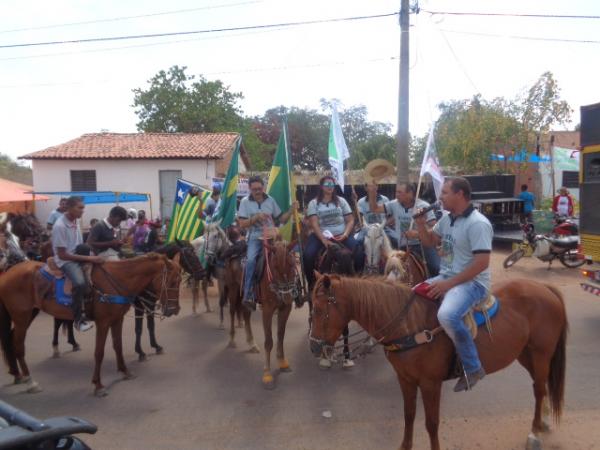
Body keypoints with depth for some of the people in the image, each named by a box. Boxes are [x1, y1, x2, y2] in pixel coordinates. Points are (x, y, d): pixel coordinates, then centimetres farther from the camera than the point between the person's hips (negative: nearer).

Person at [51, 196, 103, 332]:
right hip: (65, 260, -9)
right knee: (80, 283, -32)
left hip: (77, 256, 9)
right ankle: (78, 318, -16)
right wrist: (88, 258, -24)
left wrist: (92, 256, -3)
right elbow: (62, 255, -21)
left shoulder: (75, 222, 3)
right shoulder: (60, 226, -21)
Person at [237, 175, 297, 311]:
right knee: (251, 260, -27)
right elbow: (242, 224, -5)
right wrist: (256, 217, -18)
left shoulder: (270, 200, 6)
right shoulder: (245, 202, 0)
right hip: (255, 238, -2)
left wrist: (291, 210, -9)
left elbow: (281, 219, 8)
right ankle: (248, 296, -18)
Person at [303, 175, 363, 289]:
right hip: (321, 236, -1)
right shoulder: (313, 203, 6)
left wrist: (345, 234, -11)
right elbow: (314, 224, -6)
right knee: (308, 255, -29)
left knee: (359, 254, -24)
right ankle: (312, 284, -6)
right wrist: (323, 239, -21)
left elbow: (350, 220, 8)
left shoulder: (341, 201, 12)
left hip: (341, 235, 1)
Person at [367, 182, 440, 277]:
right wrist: (372, 194, -8)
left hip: (422, 245, -4)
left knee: (436, 269, -19)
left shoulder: (423, 206, -8)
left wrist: (418, 234, -26)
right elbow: (375, 208, 6)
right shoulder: (394, 205, 2)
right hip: (403, 247, 4)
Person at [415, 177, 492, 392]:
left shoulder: (477, 223, -18)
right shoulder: (446, 218, 8)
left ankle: (473, 368, -16)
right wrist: (421, 225, 0)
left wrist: (449, 284, -23)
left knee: (447, 315, -35)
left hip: (472, 282, -9)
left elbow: (482, 263, -24)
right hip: (446, 278, 9)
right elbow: (430, 241, 21)